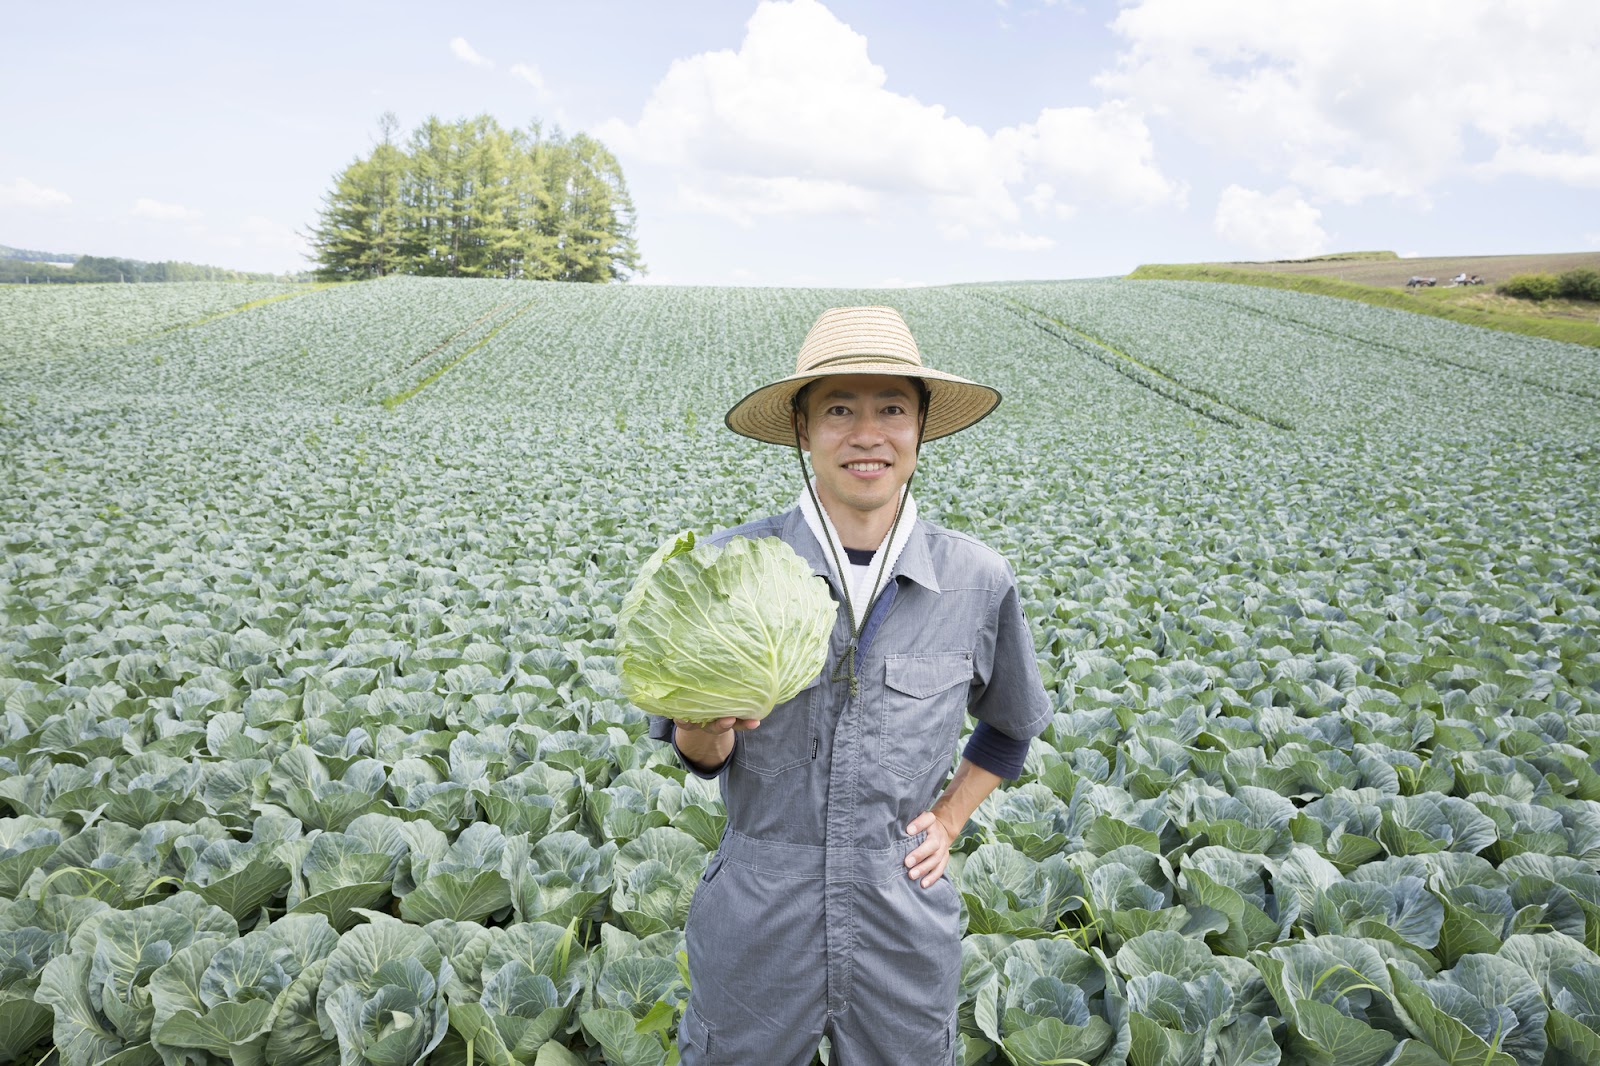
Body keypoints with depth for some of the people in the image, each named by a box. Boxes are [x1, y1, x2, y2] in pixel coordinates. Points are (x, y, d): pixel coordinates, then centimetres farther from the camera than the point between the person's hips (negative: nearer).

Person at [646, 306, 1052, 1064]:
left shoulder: (978, 582, -7)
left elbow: (1012, 727, 13)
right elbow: (699, 753, -4)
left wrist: (948, 821, 3)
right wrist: (709, 716, -24)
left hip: (906, 938, 2)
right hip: (754, 932, -1)